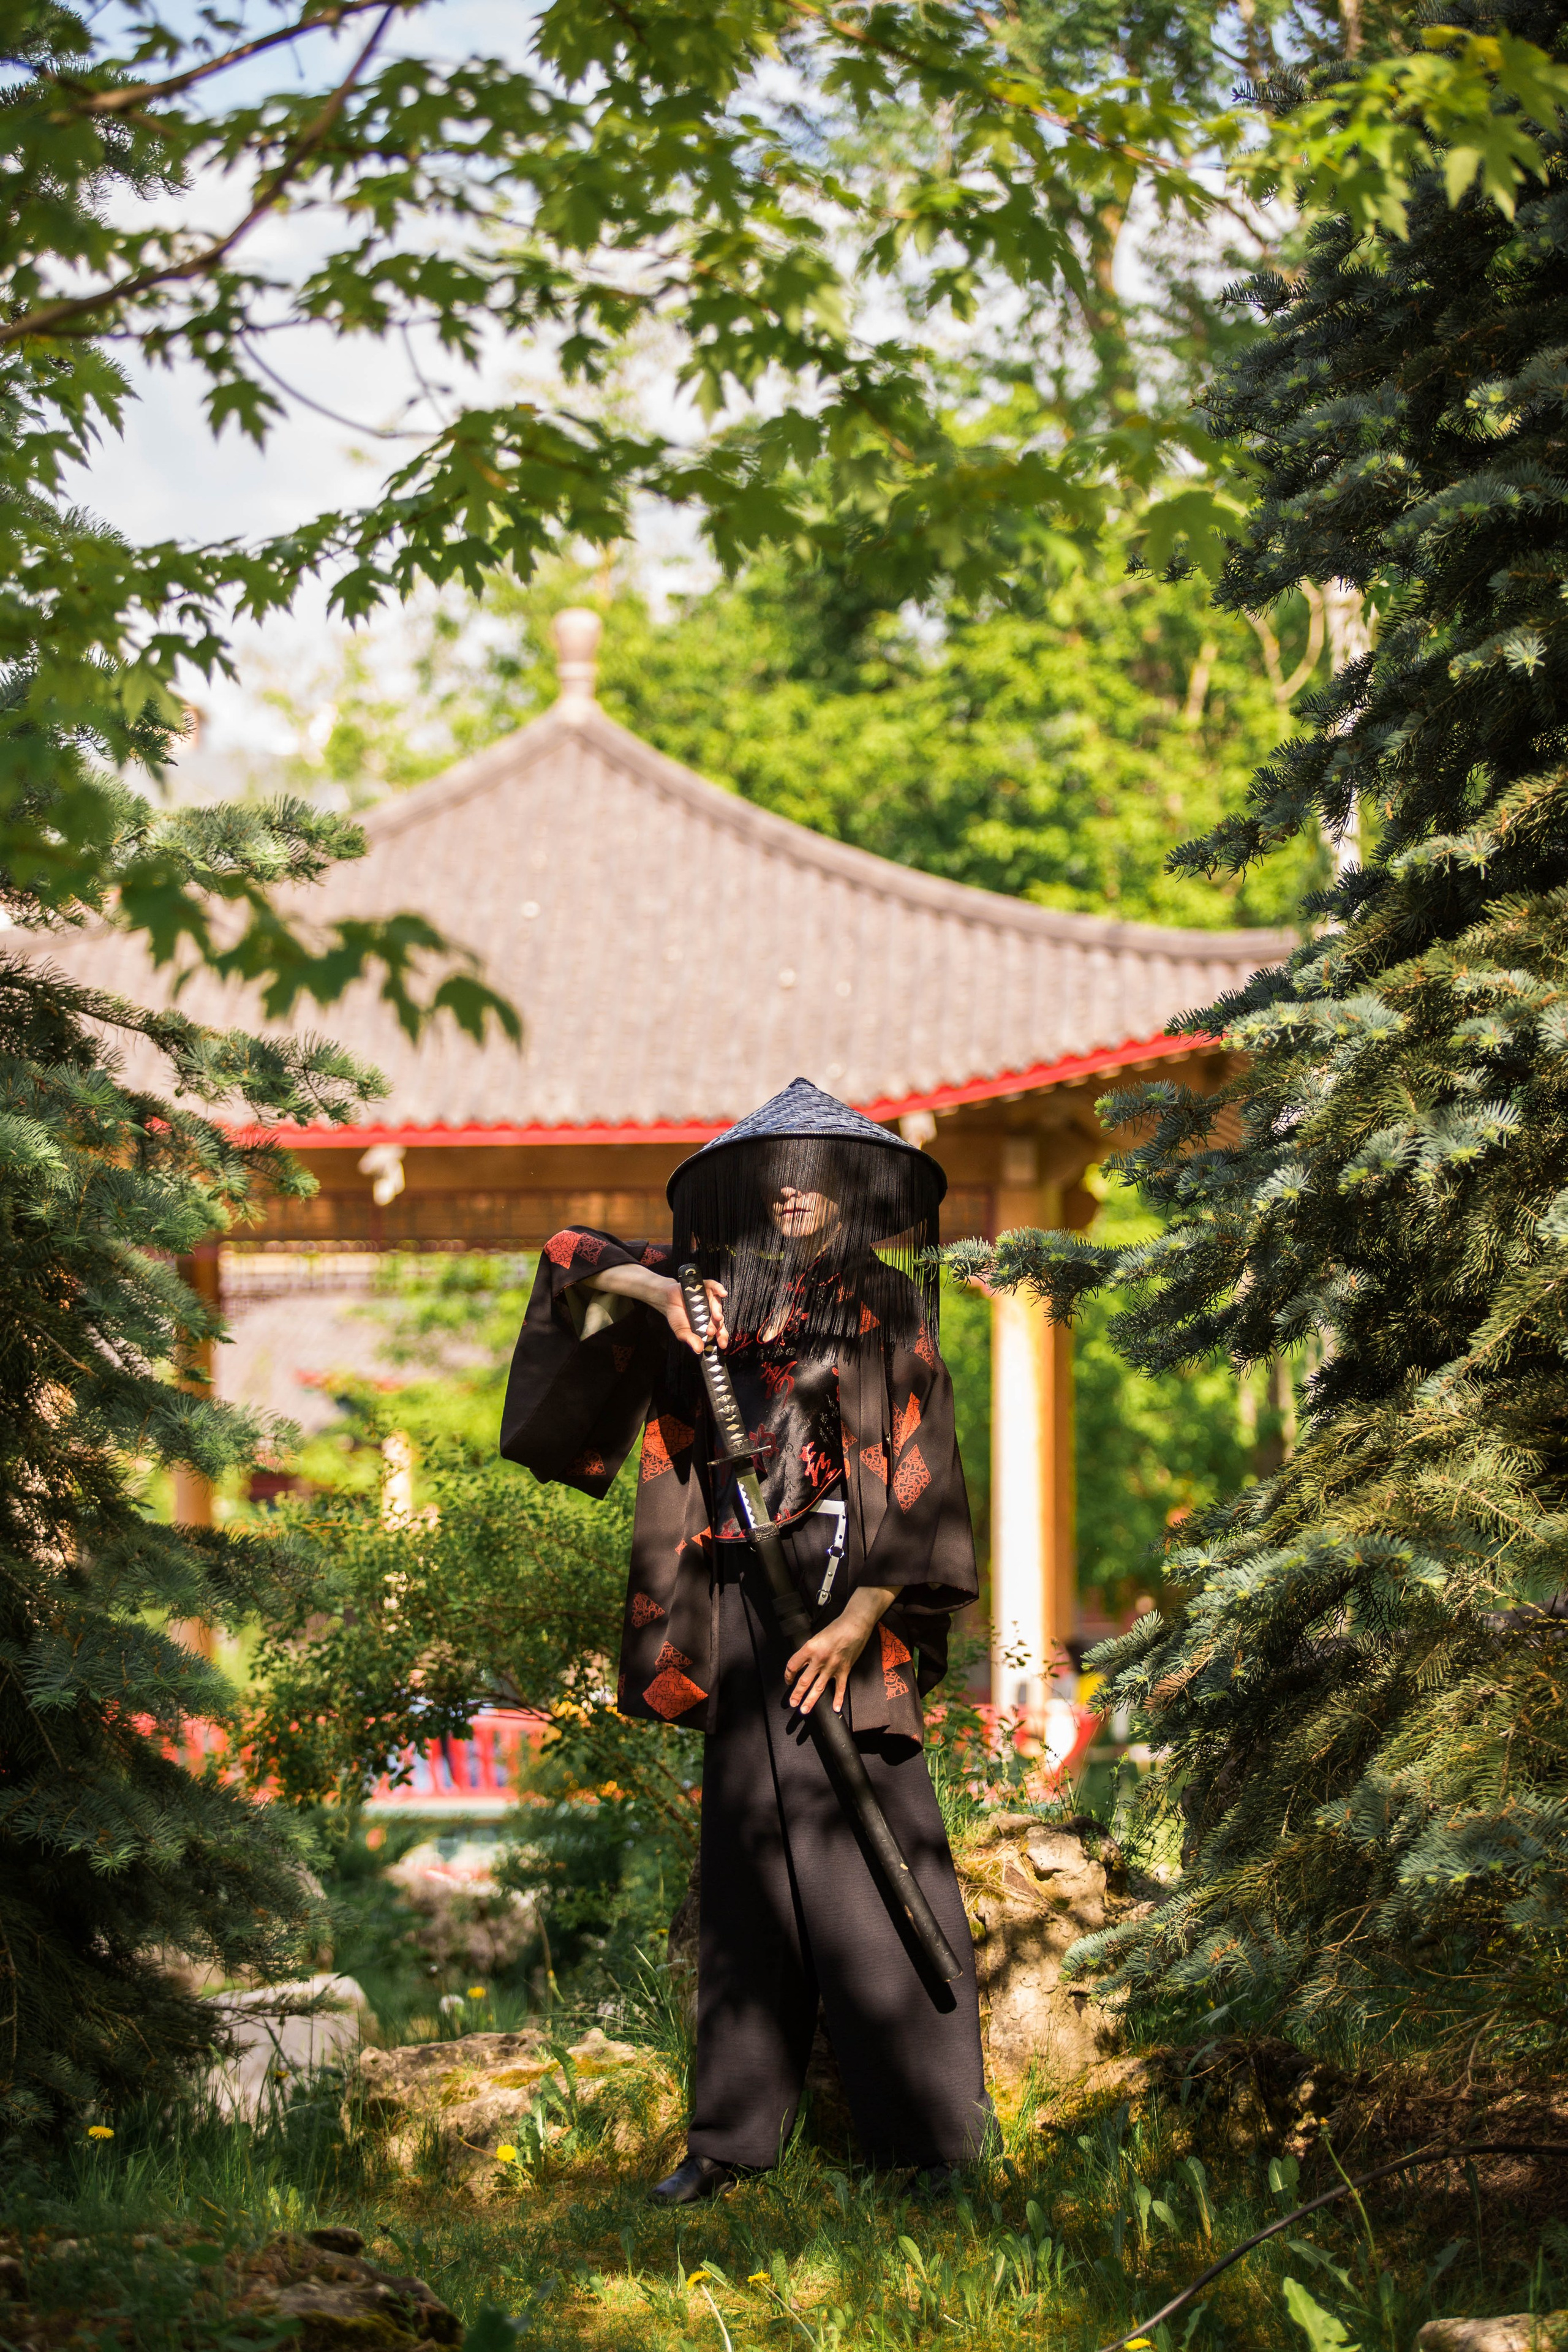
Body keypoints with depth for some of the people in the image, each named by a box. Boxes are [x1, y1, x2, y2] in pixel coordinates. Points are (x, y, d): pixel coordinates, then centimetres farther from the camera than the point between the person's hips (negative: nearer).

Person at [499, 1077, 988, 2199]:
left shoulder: (884, 1305, 1)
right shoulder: (717, 1285, 12)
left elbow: (917, 1473, -5)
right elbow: (574, 1256, 17)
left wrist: (858, 1620, -14)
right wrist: (654, 1289, -5)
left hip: (844, 1601, -4)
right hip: (739, 1606, 5)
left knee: (871, 1859, -8)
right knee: (748, 1860, 7)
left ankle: (930, 2135, -4)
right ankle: (736, 2132, 11)